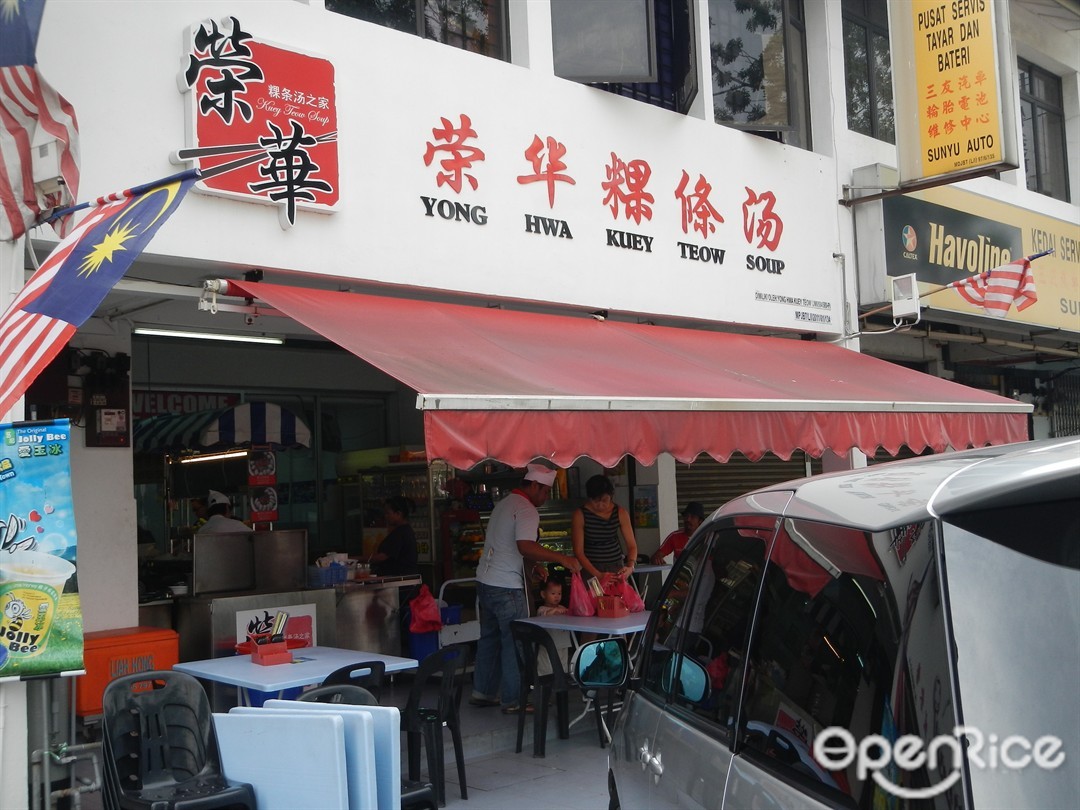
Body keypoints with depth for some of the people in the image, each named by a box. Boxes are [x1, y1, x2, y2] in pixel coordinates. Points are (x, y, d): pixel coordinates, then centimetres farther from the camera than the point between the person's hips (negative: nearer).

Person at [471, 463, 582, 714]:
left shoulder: (504, 504, 17)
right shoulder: (526, 510, -14)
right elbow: (525, 546, -28)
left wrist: (535, 565, 21)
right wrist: (562, 559, -27)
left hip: (485, 581, 10)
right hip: (506, 586, -10)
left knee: (490, 637, 17)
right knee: (514, 642, -2)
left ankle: (483, 692, 24)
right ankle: (513, 701, 2)